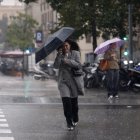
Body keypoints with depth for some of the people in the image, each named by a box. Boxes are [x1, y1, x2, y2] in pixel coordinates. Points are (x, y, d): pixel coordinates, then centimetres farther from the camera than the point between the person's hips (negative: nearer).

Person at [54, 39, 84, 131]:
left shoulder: (75, 53, -1)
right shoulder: (60, 55, 6)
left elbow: (79, 65, -10)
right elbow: (56, 66, -7)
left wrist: (68, 61, -19)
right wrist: (59, 55, -17)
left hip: (73, 80, -1)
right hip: (63, 80, 1)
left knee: (74, 101, 11)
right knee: (66, 101, -14)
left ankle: (75, 120, 34)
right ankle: (69, 123, -11)